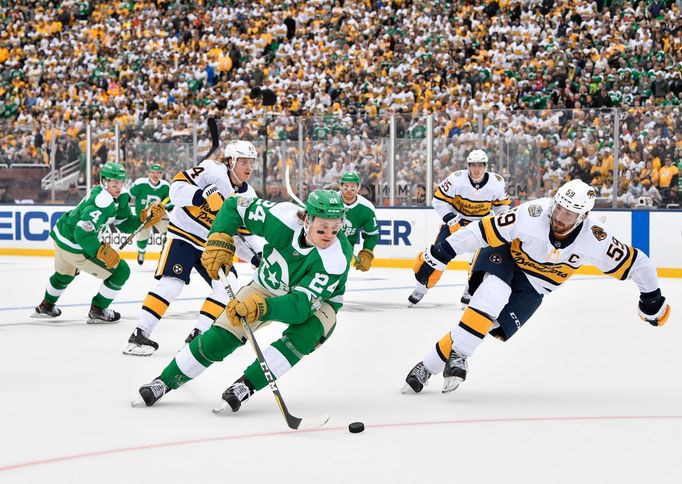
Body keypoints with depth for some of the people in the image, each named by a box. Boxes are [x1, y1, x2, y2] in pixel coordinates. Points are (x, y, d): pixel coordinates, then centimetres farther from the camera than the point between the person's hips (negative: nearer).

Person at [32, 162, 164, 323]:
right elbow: (82, 234, -36)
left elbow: (124, 224, 4)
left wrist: (146, 217, -9)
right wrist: (103, 251, -33)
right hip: (74, 248, -10)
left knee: (64, 274, 38)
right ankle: (98, 311, 9)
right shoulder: (102, 203, -31)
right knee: (121, 271, -4)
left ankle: (46, 307, 59)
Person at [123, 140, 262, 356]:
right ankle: (140, 335, -14)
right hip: (184, 235, -7)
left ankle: (198, 334, 2)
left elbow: (243, 235, 11)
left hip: (211, 246, 7)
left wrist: (257, 257, -4)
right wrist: (204, 195, -39)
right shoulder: (212, 171, -16)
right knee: (172, 284, -19)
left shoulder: (248, 196, 4)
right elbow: (178, 187, -25)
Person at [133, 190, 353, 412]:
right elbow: (234, 206, -13)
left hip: (317, 302, -2)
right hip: (268, 287, 2)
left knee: (301, 337, -34)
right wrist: (219, 241, -26)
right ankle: (164, 382, 9)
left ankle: (244, 386, -23)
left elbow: (302, 304, -42)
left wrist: (261, 307, -57)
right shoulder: (284, 217, -30)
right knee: (220, 338, -7)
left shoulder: (337, 257, -37)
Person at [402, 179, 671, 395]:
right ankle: (458, 355, -28)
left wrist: (652, 301, -2)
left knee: (497, 327, -18)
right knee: (493, 295, -35)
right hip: (503, 257, -2)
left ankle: (428, 367, -14)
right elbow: (483, 230, -28)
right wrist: (438, 255, -27)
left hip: (532, 287, 2)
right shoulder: (533, 215, -33)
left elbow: (635, 263, -13)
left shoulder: (594, 239, -26)